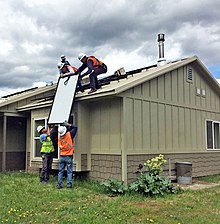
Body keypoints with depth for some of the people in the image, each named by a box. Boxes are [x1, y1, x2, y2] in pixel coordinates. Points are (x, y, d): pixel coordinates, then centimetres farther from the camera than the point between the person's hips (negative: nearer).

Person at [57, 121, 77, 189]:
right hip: (69, 156, -2)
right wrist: (69, 125, -1)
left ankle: (59, 185, 8)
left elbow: (60, 146, -2)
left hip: (61, 156, 2)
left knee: (60, 171, 9)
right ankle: (69, 184, 2)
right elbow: (75, 128, -2)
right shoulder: (69, 134, -11)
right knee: (69, 171, 4)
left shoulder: (59, 137, -3)